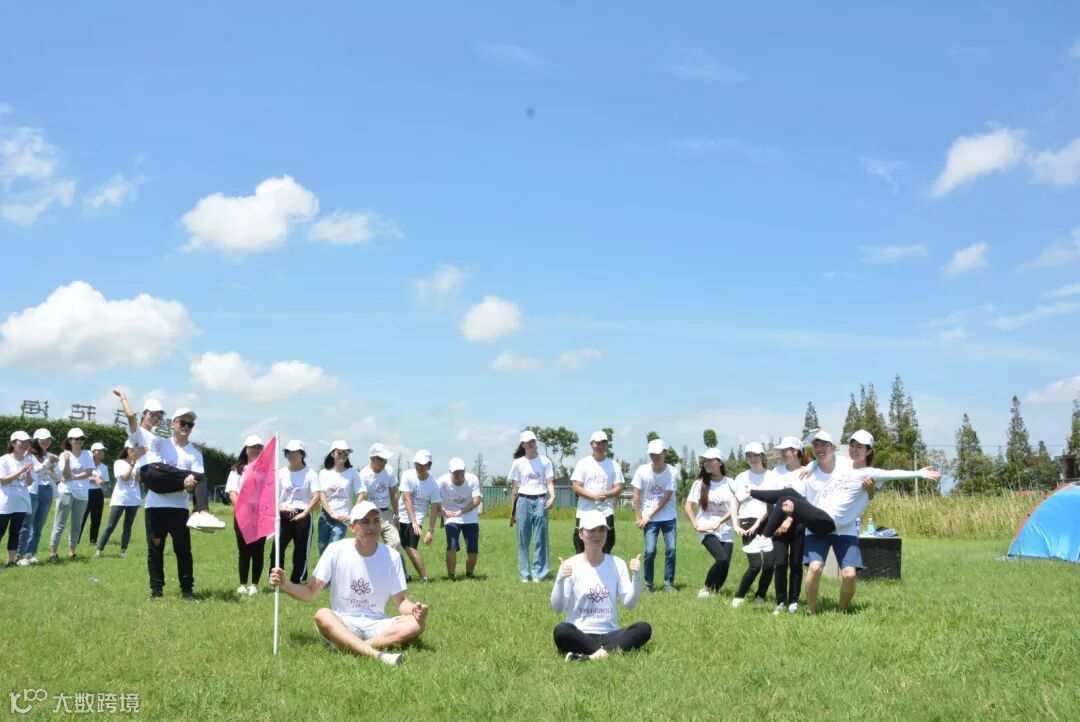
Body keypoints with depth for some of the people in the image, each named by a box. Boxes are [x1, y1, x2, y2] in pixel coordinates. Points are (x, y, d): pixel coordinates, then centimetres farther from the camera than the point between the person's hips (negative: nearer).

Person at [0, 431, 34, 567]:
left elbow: (29, 483, 6)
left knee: (15, 532, 7)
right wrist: (20, 471, -22)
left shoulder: (28, 461, 6)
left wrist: (27, 473, -15)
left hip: (21, 503, 4)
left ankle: (11, 560, 11)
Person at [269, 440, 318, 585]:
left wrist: (304, 513, -16)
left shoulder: (310, 474, -2)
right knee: (277, 548, -4)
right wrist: (279, 508, -9)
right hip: (284, 516, 3)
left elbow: (316, 497, -9)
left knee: (301, 551, 2)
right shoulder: (281, 473, 9)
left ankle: (297, 581, 12)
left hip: (302, 516, -3)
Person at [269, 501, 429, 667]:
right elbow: (311, 593, -2)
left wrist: (415, 609, -22)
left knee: (416, 624, -26)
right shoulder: (336, 550, -4)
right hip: (341, 625, -1)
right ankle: (377, 655, -48)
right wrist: (284, 585, -22)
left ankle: (346, 646, -32)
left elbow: (400, 601, 1)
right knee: (322, 615, -35)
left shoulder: (392, 556, -1)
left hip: (377, 625, 2)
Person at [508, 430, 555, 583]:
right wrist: (512, 512, 8)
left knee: (540, 539, -1)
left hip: (540, 501, 0)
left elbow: (550, 483, 3)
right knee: (523, 540, 2)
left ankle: (538, 573, 5)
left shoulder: (544, 461, 5)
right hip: (523, 501, 0)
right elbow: (514, 488, 9)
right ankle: (524, 574, 9)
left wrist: (552, 497, -18)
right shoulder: (518, 463, 6)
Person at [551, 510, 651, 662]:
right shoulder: (571, 565, -2)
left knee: (644, 628, -23)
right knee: (561, 630, -35)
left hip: (609, 634, 3)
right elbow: (557, 608, -6)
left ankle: (595, 654, -32)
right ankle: (611, 651, -22)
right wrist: (560, 580, -22)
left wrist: (636, 577, -14)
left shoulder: (617, 564, 6)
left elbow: (629, 603, 0)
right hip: (580, 635, -3)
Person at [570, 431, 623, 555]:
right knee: (582, 552, 3)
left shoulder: (614, 466, 7)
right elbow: (576, 487, -4)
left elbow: (618, 489, 3)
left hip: (606, 514, 1)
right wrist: (594, 496, -17)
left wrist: (606, 494, -19)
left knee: (605, 551, 2)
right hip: (584, 514, -1)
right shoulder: (583, 464, 3)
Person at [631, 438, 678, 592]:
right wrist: (638, 518, -4)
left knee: (671, 549, -4)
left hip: (668, 517, 0)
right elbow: (636, 495, -1)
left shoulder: (672, 472, -9)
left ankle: (668, 583, 10)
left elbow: (665, 499, -10)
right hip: (648, 518, 0)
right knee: (650, 551, -8)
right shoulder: (642, 471, -7)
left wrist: (649, 516, -12)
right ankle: (648, 584, 7)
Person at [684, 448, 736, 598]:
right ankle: (706, 588, -1)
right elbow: (688, 506, 3)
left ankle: (714, 592, 18)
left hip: (726, 531, 2)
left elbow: (734, 508, -3)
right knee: (722, 559, -22)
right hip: (706, 530, -2)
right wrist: (696, 525, -6)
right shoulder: (700, 483, 1)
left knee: (725, 565, -8)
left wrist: (718, 522, -13)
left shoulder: (730, 483, 2)